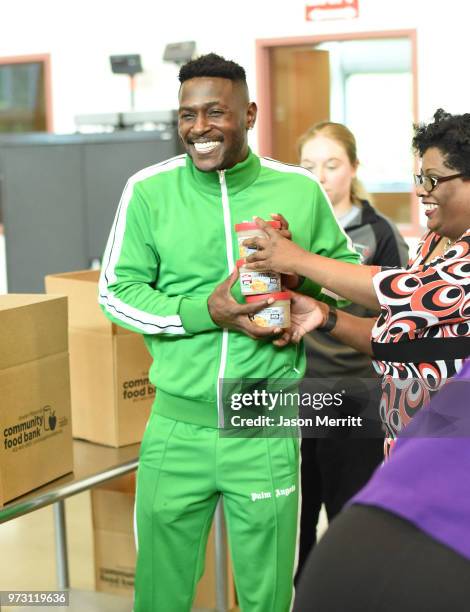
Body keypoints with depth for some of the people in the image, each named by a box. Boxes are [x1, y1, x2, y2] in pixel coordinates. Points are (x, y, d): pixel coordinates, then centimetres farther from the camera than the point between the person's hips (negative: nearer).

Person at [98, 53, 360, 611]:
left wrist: (303, 286, -12)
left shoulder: (299, 189, -1)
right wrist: (205, 313, -17)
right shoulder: (149, 190, -3)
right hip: (176, 425, 0)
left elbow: (348, 271, 11)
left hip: (267, 431, 0)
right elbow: (115, 291, -3)